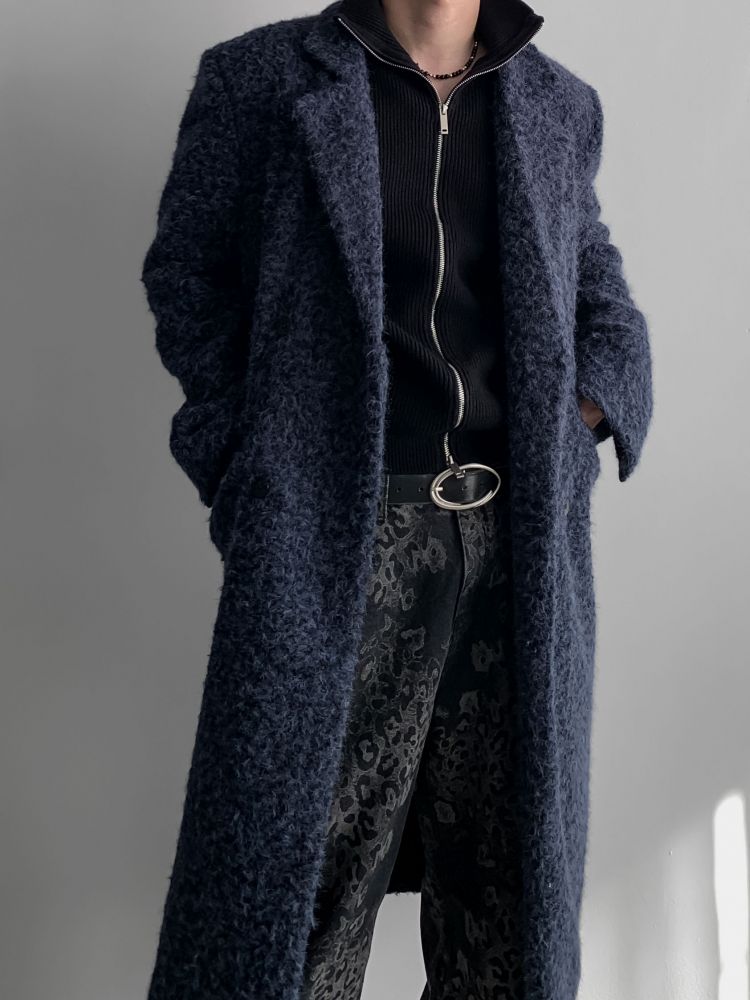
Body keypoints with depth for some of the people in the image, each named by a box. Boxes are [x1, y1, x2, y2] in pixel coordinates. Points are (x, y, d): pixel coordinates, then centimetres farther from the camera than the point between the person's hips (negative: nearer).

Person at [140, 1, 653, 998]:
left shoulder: (562, 105, 15)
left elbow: (603, 302, 23)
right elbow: (186, 278, 7)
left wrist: (585, 414, 3)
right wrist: (262, 454, -3)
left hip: (524, 544, 4)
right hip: (336, 537, -3)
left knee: (515, 879, 13)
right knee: (301, 882, 1)